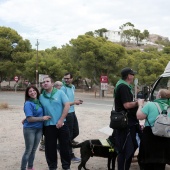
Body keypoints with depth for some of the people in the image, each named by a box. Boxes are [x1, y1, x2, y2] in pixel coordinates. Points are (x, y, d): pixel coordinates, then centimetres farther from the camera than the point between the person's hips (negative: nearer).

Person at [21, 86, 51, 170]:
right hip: (30, 129, -7)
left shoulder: (39, 102, 5)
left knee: (34, 150, 16)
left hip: (39, 128, 7)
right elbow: (29, 118, -21)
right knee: (28, 150, -1)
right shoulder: (28, 104, -15)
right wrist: (43, 118, -18)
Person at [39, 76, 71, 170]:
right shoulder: (41, 97, 4)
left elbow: (67, 105, -9)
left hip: (61, 124, -2)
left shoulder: (60, 93, -3)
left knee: (64, 146, 7)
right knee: (50, 147, 8)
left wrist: (61, 120, -14)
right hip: (48, 126, 2)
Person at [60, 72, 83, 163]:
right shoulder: (63, 88, -16)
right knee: (69, 134, 1)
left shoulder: (73, 87, 10)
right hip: (67, 114, -9)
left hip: (72, 112, 9)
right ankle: (71, 156, 12)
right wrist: (74, 102, -13)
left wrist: (76, 101, 3)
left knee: (76, 132, 16)